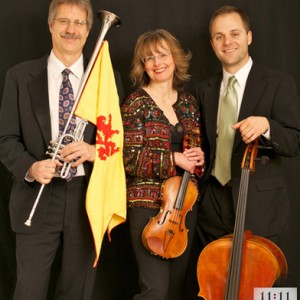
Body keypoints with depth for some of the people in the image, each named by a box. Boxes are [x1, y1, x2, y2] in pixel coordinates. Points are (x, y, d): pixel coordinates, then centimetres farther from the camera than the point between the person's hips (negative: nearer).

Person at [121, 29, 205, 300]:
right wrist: (174, 159, -18)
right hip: (149, 202, -5)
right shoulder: (137, 103, -6)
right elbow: (131, 158, -12)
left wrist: (198, 155, -5)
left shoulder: (188, 102, 9)